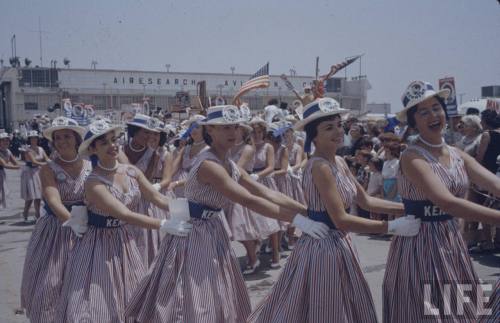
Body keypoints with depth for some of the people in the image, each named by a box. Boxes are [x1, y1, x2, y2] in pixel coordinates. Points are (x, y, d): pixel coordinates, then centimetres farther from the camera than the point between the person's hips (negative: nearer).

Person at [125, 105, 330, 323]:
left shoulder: (231, 166, 5)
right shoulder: (208, 165, -23)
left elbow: (267, 194, 0)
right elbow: (249, 201, -30)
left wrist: (308, 210, -8)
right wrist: (296, 219, -32)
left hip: (212, 233, 9)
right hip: (194, 234, -9)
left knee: (216, 300, 17)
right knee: (195, 304, 1)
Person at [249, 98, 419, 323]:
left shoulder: (339, 162, 7)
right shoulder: (320, 166, -21)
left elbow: (366, 201, 10)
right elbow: (341, 220, -25)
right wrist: (391, 227, -22)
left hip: (337, 243, 9)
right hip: (324, 246, -9)